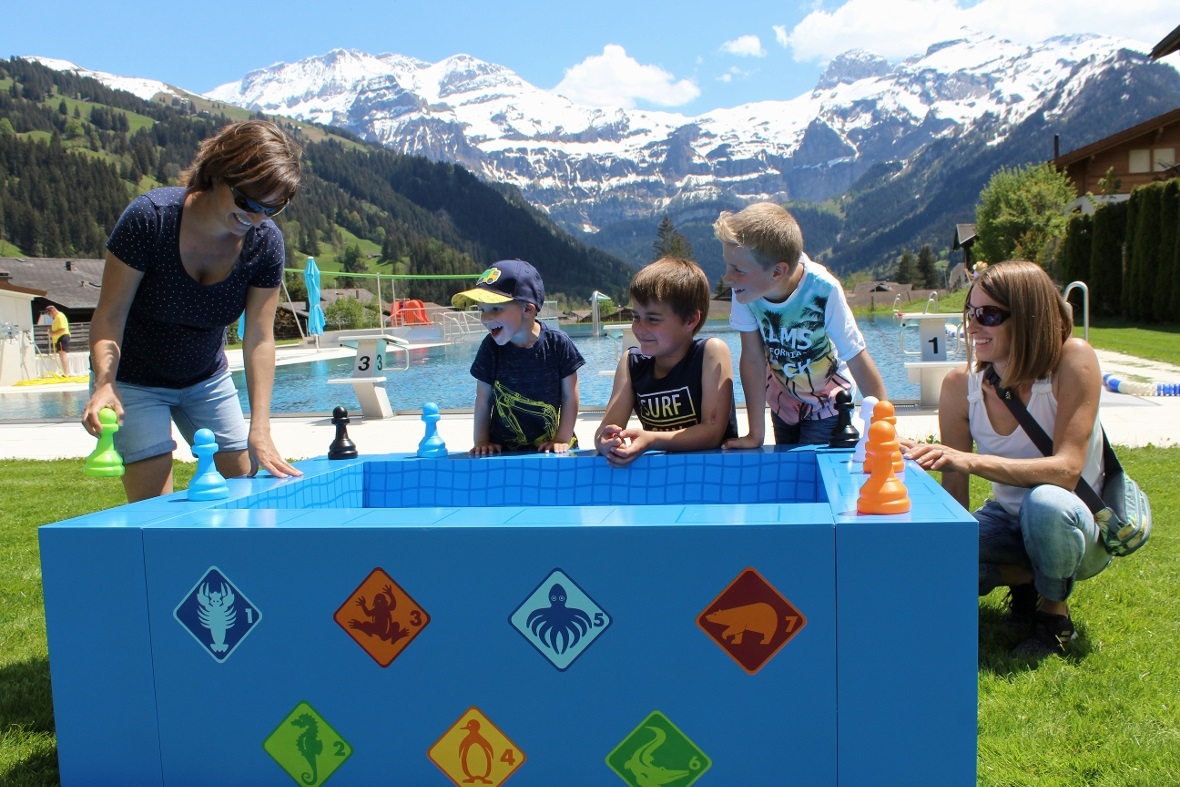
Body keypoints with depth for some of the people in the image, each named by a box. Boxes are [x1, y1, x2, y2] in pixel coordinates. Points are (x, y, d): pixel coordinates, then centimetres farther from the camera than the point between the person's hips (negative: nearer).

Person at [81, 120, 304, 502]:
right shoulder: (149, 218, -26)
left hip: (206, 380, 4)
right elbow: (110, 314, -21)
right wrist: (104, 384, -38)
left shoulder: (265, 242, -17)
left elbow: (259, 338, -16)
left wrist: (259, 429, -22)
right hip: (134, 382, -3)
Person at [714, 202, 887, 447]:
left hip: (825, 405, -3)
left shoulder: (823, 290, -35)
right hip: (783, 401, 3)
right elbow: (753, 358, -21)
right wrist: (756, 434, -19)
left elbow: (858, 360, -28)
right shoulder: (746, 287, -27)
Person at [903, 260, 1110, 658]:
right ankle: (1026, 578, 5)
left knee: (1045, 501, -38)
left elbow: (1068, 469, -34)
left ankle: (1054, 613, -7)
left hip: (1077, 526, -3)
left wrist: (971, 461, -45)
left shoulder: (1073, 361, -22)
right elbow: (954, 493, -9)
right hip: (1008, 522, 3)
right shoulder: (961, 385, -14)